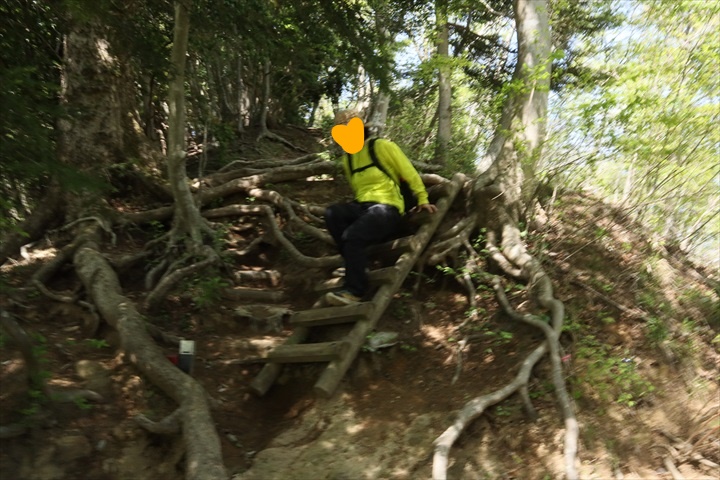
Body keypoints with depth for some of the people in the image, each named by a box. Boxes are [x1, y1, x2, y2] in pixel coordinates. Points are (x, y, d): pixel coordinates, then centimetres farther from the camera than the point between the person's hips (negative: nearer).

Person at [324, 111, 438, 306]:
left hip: (387, 209, -6)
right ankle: (358, 263, -14)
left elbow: (410, 173, 1)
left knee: (353, 235, -30)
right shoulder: (347, 159, 17)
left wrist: (422, 200, 5)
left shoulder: (383, 146, -2)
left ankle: (355, 290, -20)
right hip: (362, 207, 6)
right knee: (332, 213, -23)